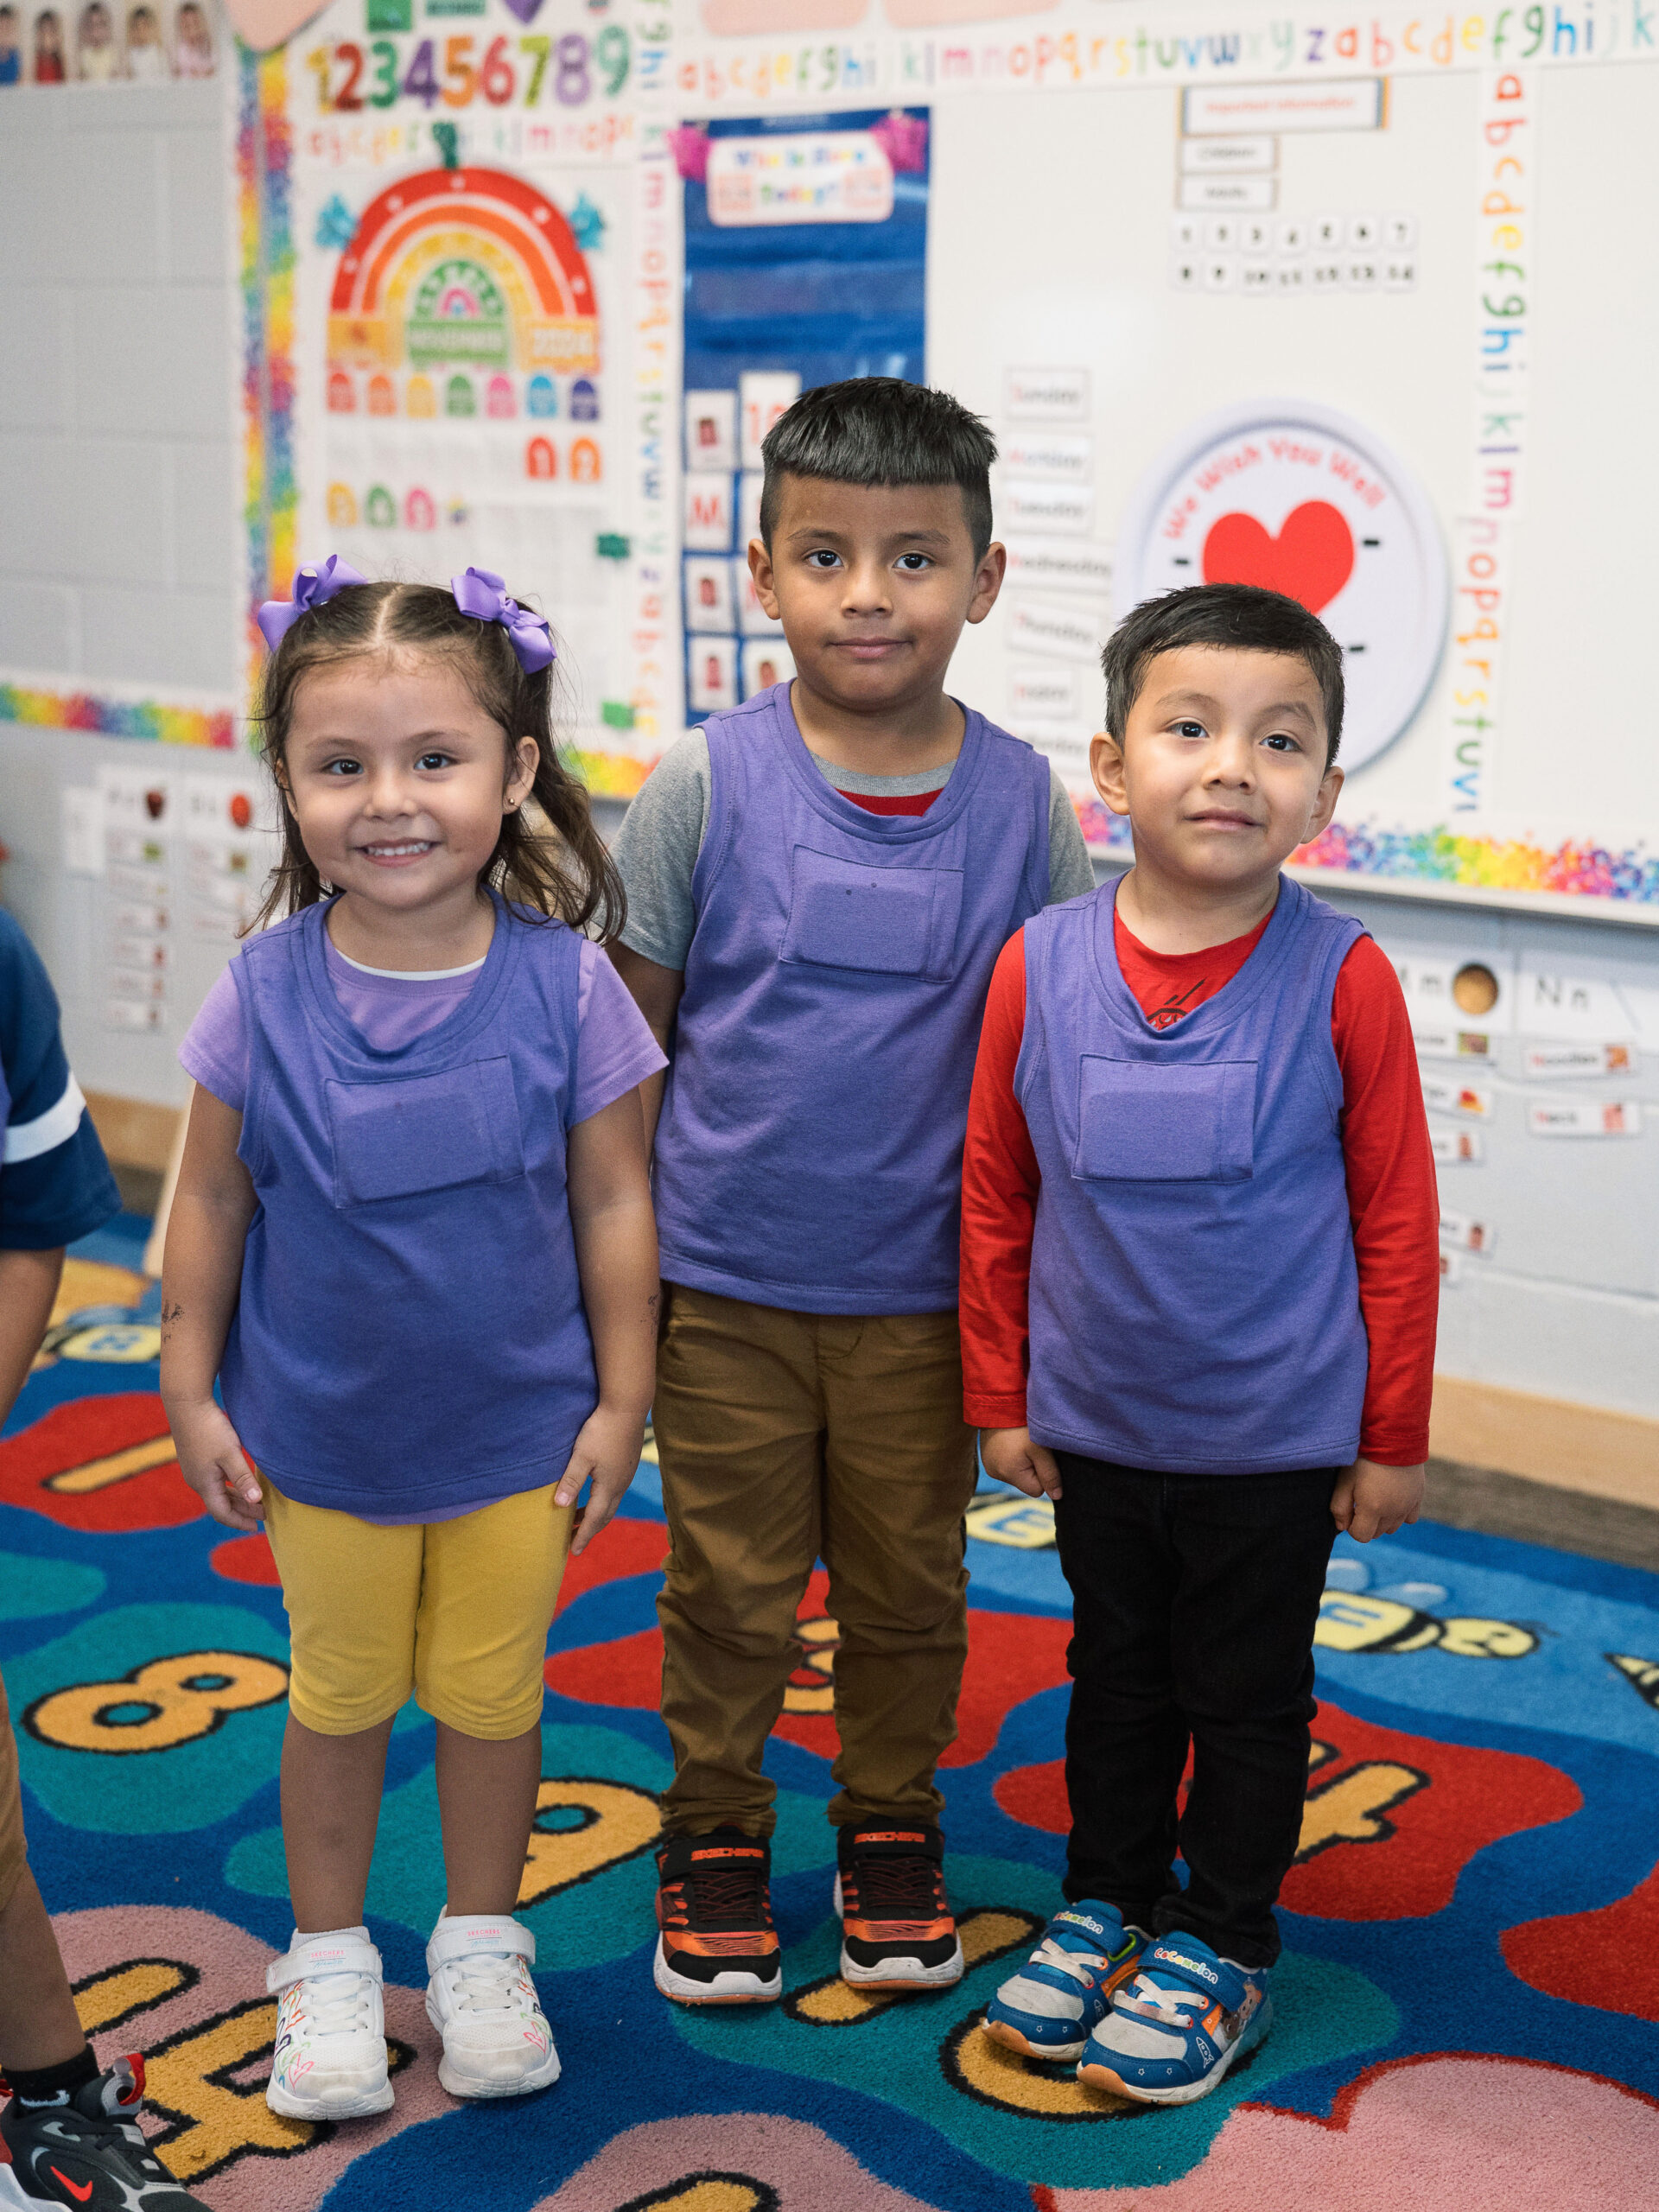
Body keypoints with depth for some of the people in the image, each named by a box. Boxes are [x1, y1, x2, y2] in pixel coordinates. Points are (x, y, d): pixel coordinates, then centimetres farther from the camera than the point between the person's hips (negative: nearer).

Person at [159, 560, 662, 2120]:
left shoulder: (565, 985, -15)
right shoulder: (265, 991, -13)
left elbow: (612, 1204, -6)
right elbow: (210, 1198, -2)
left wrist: (620, 1401, -3)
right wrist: (190, 1390, 1)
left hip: (519, 1433, 0)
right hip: (317, 1435, 1)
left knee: (492, 1696, 16)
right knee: (339, 1701, 17)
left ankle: (480, 1946, 38)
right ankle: (328, 1963, 37)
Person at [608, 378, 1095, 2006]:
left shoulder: (1024, 803, -5)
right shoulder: (705, 785, -8)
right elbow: (630, 1036, -1)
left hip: (923, 1290, 1)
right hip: (724, 1279, -1)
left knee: (907, 1584, 16)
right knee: (730, 1587, 12)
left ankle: (891, 1819, 38)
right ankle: (714, 1828, 33)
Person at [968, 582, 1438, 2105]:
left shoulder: (1341, 981, -15)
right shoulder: (1039, 967, -9)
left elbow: (1397, 1223, -7)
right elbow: (995, 1199, 2)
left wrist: (1393, 1437, -3)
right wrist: (1000, 1397, 5)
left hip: (1277, 1437, -2)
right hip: (1097, 1423, 2)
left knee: (1248, 1696, 13)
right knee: (1117, 1678, 20)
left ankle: (1221, 1948, 32)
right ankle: (1110, 1901, 40)